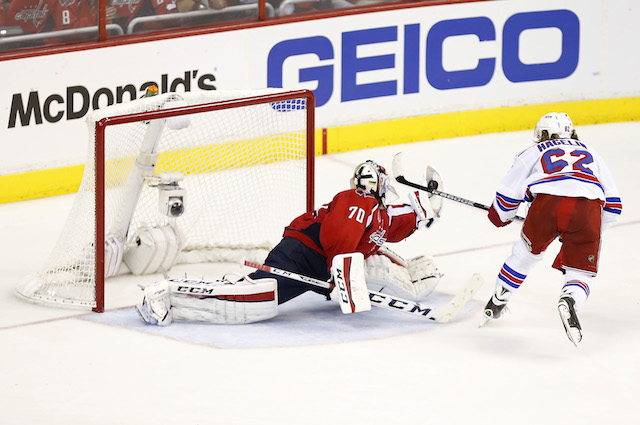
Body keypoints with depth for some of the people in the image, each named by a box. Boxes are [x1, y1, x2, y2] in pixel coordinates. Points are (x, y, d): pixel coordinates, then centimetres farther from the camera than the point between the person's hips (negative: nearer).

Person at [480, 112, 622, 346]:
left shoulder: (533, 153, 30)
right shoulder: (590, 153, 37)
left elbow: (508, 194, 26)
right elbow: (613, 204, 33)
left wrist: (500, 217, 47)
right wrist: (591, 231, 45)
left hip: (547, 203, 0)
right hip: (588, 208, 0)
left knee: (528, 249, 28)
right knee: (580, 271, 12)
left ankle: (497, 301, 38)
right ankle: (569, 300, -20)